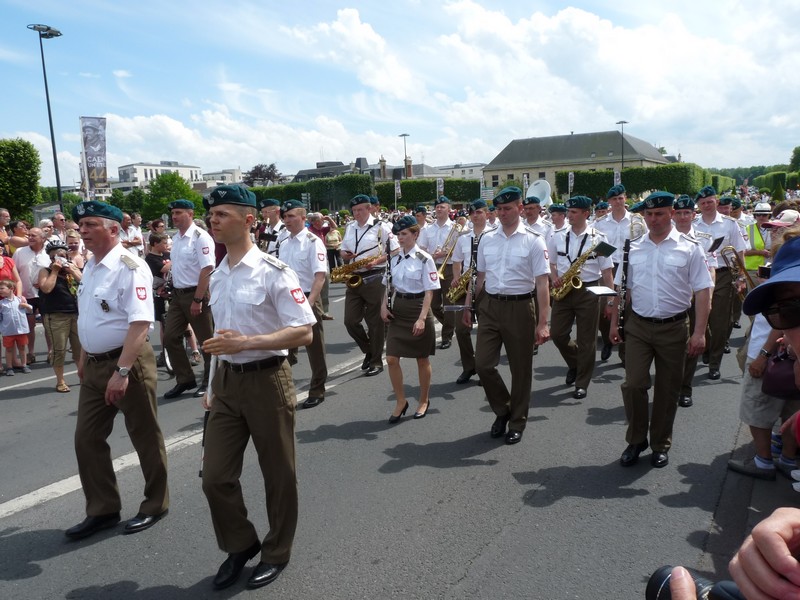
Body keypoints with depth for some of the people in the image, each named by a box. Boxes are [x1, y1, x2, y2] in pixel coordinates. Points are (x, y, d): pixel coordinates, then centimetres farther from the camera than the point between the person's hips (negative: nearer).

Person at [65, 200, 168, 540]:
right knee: (87, 439, 13)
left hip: (128, 362, -8)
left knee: (145, 438, 7)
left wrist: (121, 371, -30)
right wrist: (84, 359, 22)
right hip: (94, 365, 9)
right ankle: (102, 510, 28)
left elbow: (140, 323, -26)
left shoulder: (130, 267, -18)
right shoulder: (90, 267, 9)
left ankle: (155, 506, 25)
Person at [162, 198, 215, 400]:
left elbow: (207, 269, -20)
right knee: (170, 338, 7)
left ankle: (208, 382, 18)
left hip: (196, 293, -8)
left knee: (206, 341, 4)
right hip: (178, 293, 8)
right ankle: (184, 379, 19)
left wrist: (197, 300, -22)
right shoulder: (176, 238, 11)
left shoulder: (200, 237, -14)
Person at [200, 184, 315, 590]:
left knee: (278, 475, 10)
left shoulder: (273, 272, -14)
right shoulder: (218, 275, 9)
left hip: (266, 380, -6)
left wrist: (246, 342, -26)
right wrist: (213, 384, 17)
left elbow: (303, 333, -18)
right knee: (215, 476, 9)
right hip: (227, 381, 7)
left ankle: (276, 553, 32)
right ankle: (240, 545, 34)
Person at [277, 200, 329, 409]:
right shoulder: (284, 244, 11)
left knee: (314, 347, 5)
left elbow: (320, 275, -20)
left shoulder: (313, 242, -11)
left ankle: (317, 392, 18)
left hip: (307, 299, -6)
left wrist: (309, 302, -29)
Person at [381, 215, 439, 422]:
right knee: (391, 359, 0)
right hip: (397, 310, 5)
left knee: (422, 359, 9)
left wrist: (422, 318, -20)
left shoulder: (425, 259, -10)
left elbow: (429, 292, -12)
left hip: (417, 309, -5)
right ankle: (400, 401, 16)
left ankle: (424, 400, 27)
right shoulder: (394, 258, 6)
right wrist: (384, 306, 2)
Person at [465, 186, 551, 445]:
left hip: (519, 308, -3)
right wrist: (468, 305, 15)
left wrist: (542, 323, -15)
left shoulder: (533, 240, -6)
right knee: (483, 364, 0)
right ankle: (502, 409, 26)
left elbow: (542, 283, -9)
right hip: (490, 307, 4)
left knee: (520, 369, 8)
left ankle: (517, 422, 26)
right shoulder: (487, 239, 7)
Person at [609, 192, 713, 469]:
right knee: (633, 384, -4)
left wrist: (699, 332, -12)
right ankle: (636, 440, 17)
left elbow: (703, 292, -6)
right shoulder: (632, 247, 5)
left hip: (673, 328, -1)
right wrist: (615, 323, 8)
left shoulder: (689, 248, -3)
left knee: (667, 390, 10)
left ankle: (661, 444, 27)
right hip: (638, 326, 1)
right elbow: (622, 288, 10)